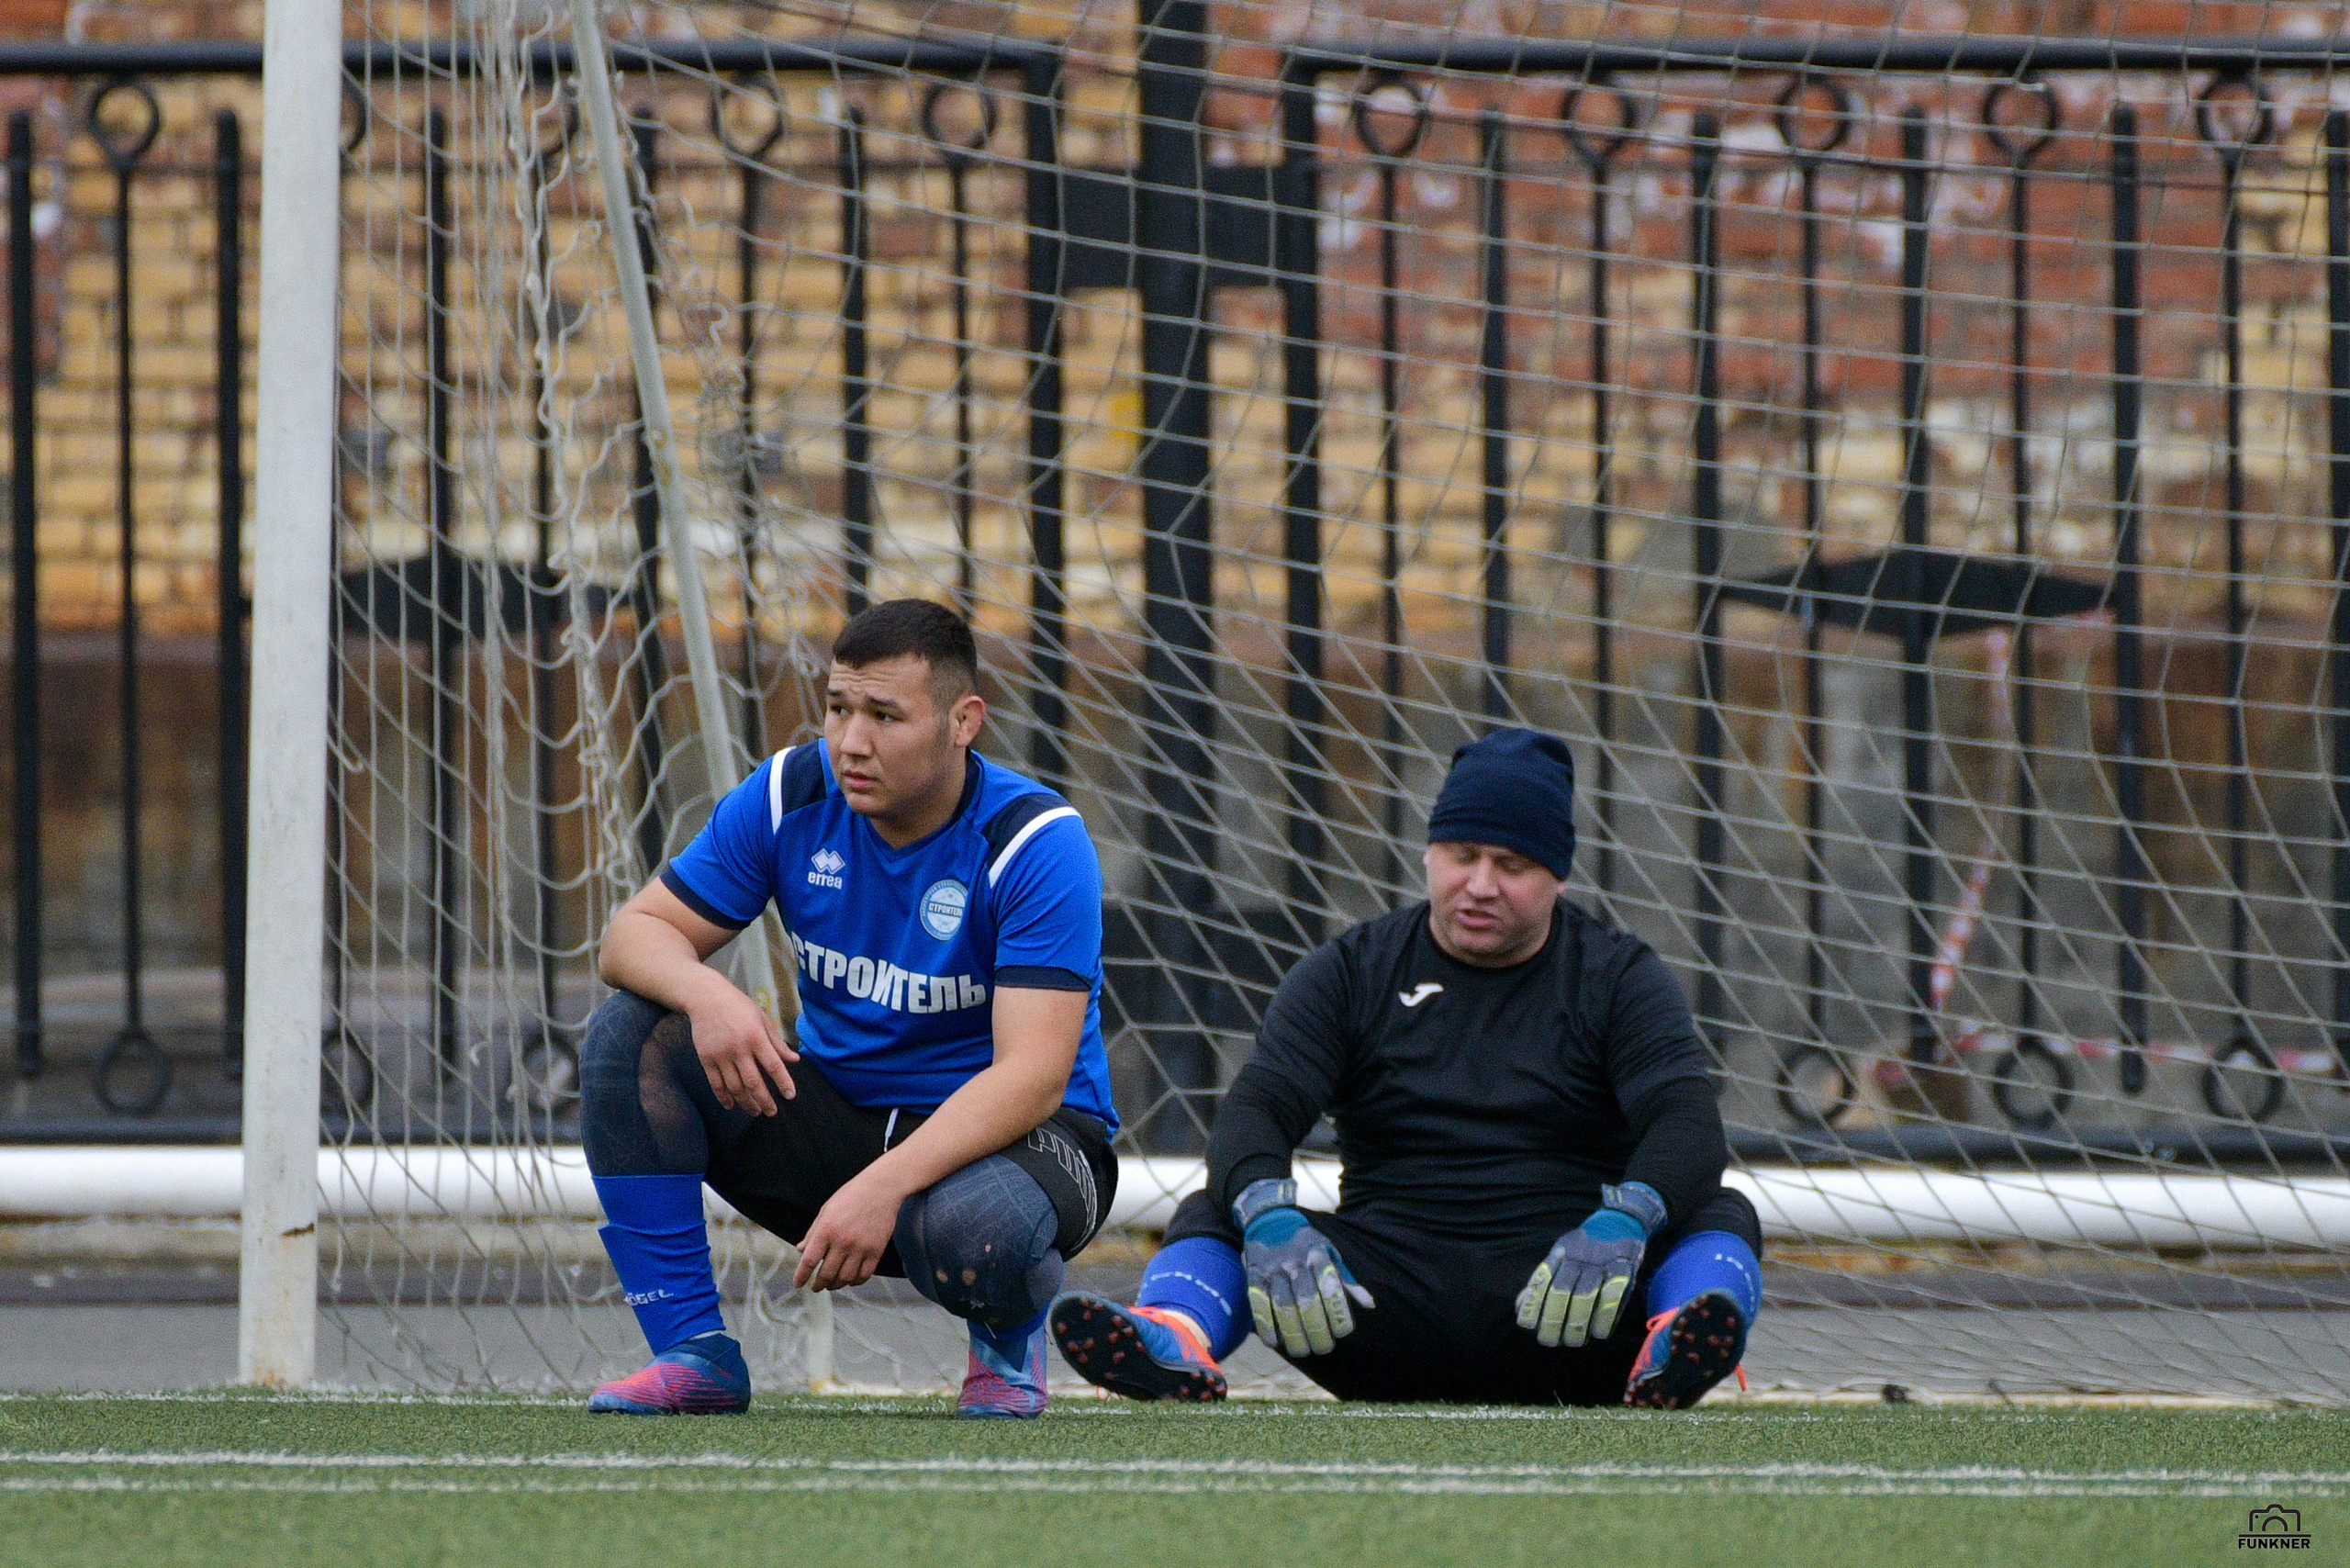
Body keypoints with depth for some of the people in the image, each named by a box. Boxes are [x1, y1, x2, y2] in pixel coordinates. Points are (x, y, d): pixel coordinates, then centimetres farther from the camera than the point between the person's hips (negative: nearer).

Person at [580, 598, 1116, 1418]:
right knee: (630, 1032, -17)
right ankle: (693, 1350, -13)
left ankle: (1010, 1336, -2)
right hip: (837, 1108, 5)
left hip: (1001, 1135, -5)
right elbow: (637, 932, -5)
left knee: (971, 1233, -42)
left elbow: (1033, 1074, -29)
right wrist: (706, 995, -30)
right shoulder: (791, 796, -7)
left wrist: (883, 1187, -42)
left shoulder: (1036, 843, -21)